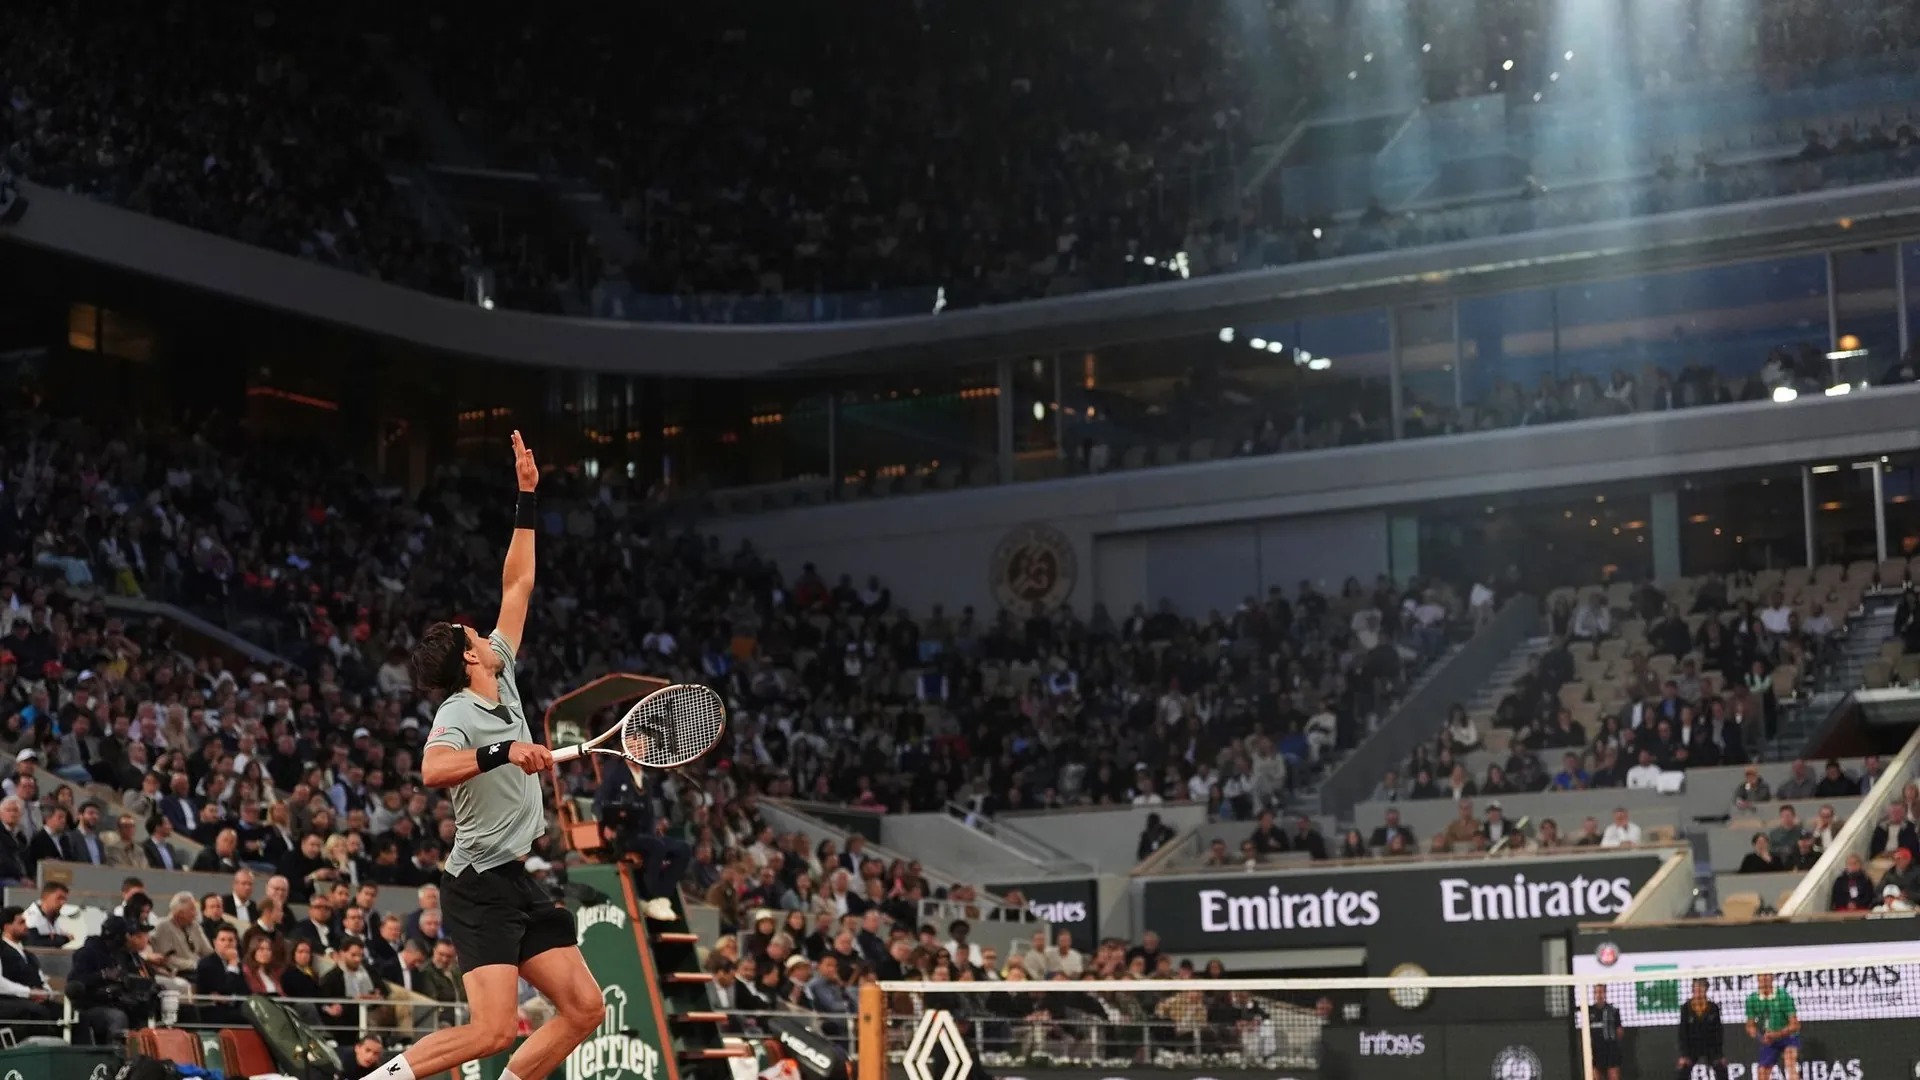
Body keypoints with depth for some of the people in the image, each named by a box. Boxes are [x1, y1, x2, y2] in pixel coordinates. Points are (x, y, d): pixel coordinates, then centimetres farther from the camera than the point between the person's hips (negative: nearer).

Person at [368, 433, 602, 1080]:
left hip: (519, 882, 9)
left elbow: (516, 587, 16)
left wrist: (527, 500, 16)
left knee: (585, 1010, 4)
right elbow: (432, 769, -36)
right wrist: (504, 752, -43)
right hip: (480, 885, -9)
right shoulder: (458, 713, -13)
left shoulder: (502, 683, 10)